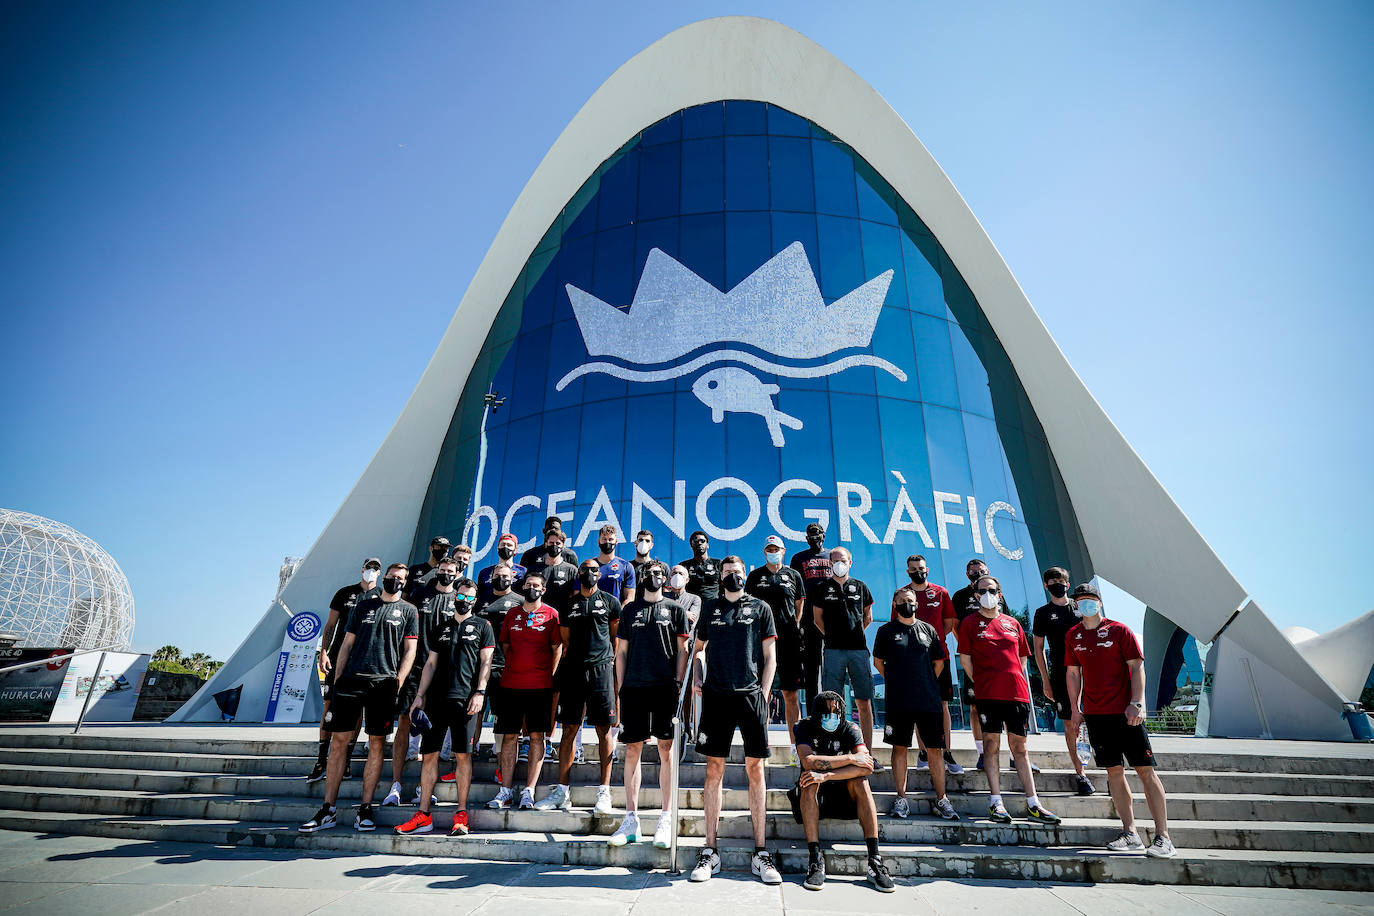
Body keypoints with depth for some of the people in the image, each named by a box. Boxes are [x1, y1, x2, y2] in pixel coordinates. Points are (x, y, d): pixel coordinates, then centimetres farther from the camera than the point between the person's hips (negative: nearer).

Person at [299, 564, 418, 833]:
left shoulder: (408, 611, 9)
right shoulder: (364, 604, 16)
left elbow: (410, 650, 4)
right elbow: (347, 643, 15)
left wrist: (398, 681, -8)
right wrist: (337, 679, 8)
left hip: (384, 682, -2)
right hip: (352, 679, 2)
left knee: (377, 743, 1)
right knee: (339, 740, 2)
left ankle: (365, 808, 11)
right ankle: (328, 810, 12)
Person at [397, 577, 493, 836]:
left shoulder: (482, 626, 7)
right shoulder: (442, 627, 18)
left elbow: (485, 662, 1)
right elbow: (431, 663, 17)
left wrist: (479, 692, -10)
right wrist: (420, 695, 9)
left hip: (465, 699, -4)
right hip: (437, 698, 4)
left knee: (463, 755, -3)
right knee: (429, 754, 4)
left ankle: (461, 814, 5)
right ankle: (424, 815, 13)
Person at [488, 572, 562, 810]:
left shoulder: (551, 614, 2)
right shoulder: (512, 614, 12)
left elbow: (557, 648, 2)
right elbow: (505, 645, 18)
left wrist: (549, 675, -3)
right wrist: (514, 668, 10)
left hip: (540, 685, -3)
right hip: (511, 683, 3)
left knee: (536, 736, -1)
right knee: (509, 735, 5)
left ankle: (528, 791, 5)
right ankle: (506, 791, 12)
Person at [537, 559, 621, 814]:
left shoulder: (610, 602, 6)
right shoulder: (569, 603, 13)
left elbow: (617, 635, 11)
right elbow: (565, 641, 17)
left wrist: (611, 659, 4)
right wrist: (566, 664, 9)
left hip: (601, 669, -2)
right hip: (573, 670, 3)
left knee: (603, 731, 0)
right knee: (569, 729, 5)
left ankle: (604, 792, 7)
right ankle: (562, 791, 13)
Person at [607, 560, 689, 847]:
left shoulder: (675, 609, 9)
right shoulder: (630, 610, 15)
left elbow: (682, 650, 7)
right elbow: (621, 651, 14)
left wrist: (679, 683, -3)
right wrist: (620, 687, 7)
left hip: (665, 687, -2)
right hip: (634, 687, 2)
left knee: (666, 750, -1)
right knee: (632, 750, 3)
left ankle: (666, 820, 8)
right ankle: (631, 819, 12)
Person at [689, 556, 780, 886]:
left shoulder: (760, 608, 9)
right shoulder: (709, 607, 13)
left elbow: (770, 657, 8)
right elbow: (699, 647, 22)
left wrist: (763, 695, -1)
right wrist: (698, 677, 6)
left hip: (751, 695, -1)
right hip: (716, 697, 1)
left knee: (755, 770, 2)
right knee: (714, 770, 3)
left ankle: (761, 854, 11)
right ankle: (710, 852, 12)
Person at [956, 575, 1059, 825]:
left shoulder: (1012, 623, 15)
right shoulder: (970, 623, 4)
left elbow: (1022, 657, 20)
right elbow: (964, 658, 4)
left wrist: (1018, 681, 11)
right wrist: (980, 682, -1)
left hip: (1017, 691, 3)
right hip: (988, 693, -3)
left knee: (1019, 746, 8)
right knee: (991, 744, -1)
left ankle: (1033, 805, 13)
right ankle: (996, 802, 4)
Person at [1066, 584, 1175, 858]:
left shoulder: (1118, 630, -3)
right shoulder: (1073, 636, 8)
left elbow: (1137, 666, -6)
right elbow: (1072, 673, 13)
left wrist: (1137, 703, -15)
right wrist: (1075, 708, 9)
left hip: (1126, 712, -3)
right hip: (1095, 713, 4)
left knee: (1145, 770, -2)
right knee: (1114, 771, 7)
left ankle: (1163, 837, 5)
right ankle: (1130, 833, 15)